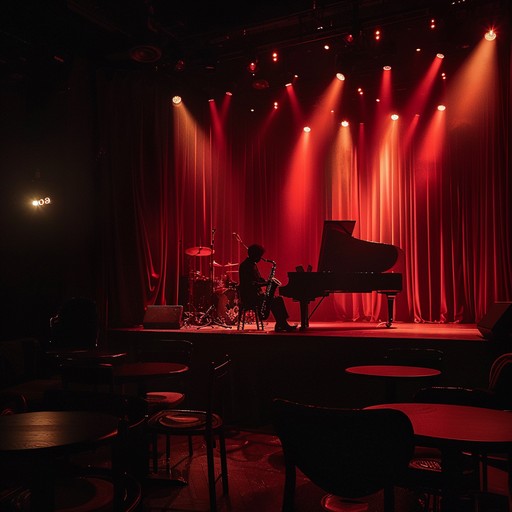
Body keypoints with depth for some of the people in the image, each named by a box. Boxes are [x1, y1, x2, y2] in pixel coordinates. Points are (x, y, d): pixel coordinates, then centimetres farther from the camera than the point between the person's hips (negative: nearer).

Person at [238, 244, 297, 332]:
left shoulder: (253, 264, 17)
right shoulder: (246, 266, -14)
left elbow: (258, 279, 24)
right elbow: (250, 284, -23)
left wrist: (268, 281, 4)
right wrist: (265, 284, -23)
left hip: (256, 294, 10)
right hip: (249, 296, -10)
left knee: (278, 299, -2)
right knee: (274, 301, -23)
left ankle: (282, 324, -8)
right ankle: (280, 325, -16)